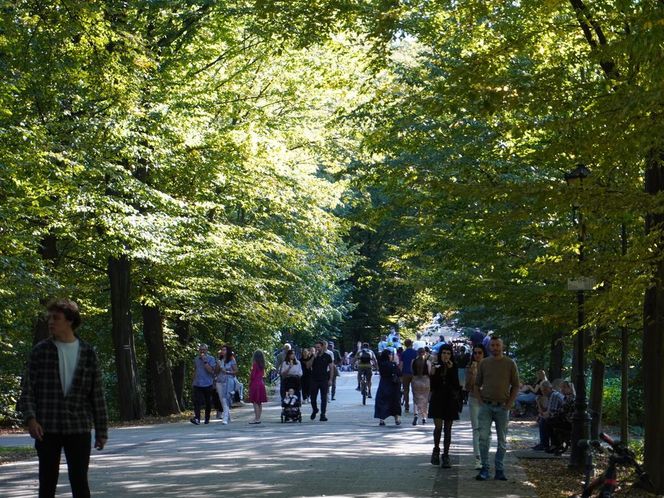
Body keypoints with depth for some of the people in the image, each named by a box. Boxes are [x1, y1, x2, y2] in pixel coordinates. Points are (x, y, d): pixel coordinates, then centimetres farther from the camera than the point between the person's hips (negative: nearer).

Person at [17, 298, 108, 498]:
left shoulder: (87, 353, 4)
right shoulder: (40, 351, 3)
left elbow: (97, 394, 6)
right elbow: (27, 390, 2)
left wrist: (101, 431, 5)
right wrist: (30, 418, -14)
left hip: (78, 429, 0)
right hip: (47, 429, 0)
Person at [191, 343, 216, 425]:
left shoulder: (211, 359, -1)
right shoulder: (196, 359, 13)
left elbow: (211, 370, -15)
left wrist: (205, 361, -17)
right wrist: (193, 381, 19)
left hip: (207, 384, -2)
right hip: (197, 384, 2)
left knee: (208, 403, 7)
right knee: (197, 402, -14)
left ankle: (207, 418, 21)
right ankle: (197, 418, -22)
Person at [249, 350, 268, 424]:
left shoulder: (255, 364, -12)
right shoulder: (262, 365, 9)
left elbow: (252, 375, -13)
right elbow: (262, 374, 11)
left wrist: (249, 382, 1)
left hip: (255, 384, -8)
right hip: (261, 383, 8)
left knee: (255, 402, -6)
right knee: (260, 402, 11)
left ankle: (256, 419, -8)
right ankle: (258, 418, 16)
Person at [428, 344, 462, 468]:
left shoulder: (454, 367, 1)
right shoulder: (435, 366, 1)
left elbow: (456, 384, -12)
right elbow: (432, 385, -4)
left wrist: (451, 370, -19)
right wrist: (433, 372, -17)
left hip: (450, 400, 1)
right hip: (437, 400, 0)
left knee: (447, 429, 3)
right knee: (438, 426, -8)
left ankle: (446, 456, 9)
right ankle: (436, 450, 16)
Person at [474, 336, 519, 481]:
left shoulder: (510, 364, 1)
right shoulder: (483, 363, 5)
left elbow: (515, 386, 5)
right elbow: (477, 384, 12)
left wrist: (509, 404, -3)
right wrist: (480, 401, 0)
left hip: (502, 407, 0)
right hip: (486, 406, 0)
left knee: (502, 440, 6)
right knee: (484, 437, -8)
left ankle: (499, 470, 14)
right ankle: (484, 468, -1)